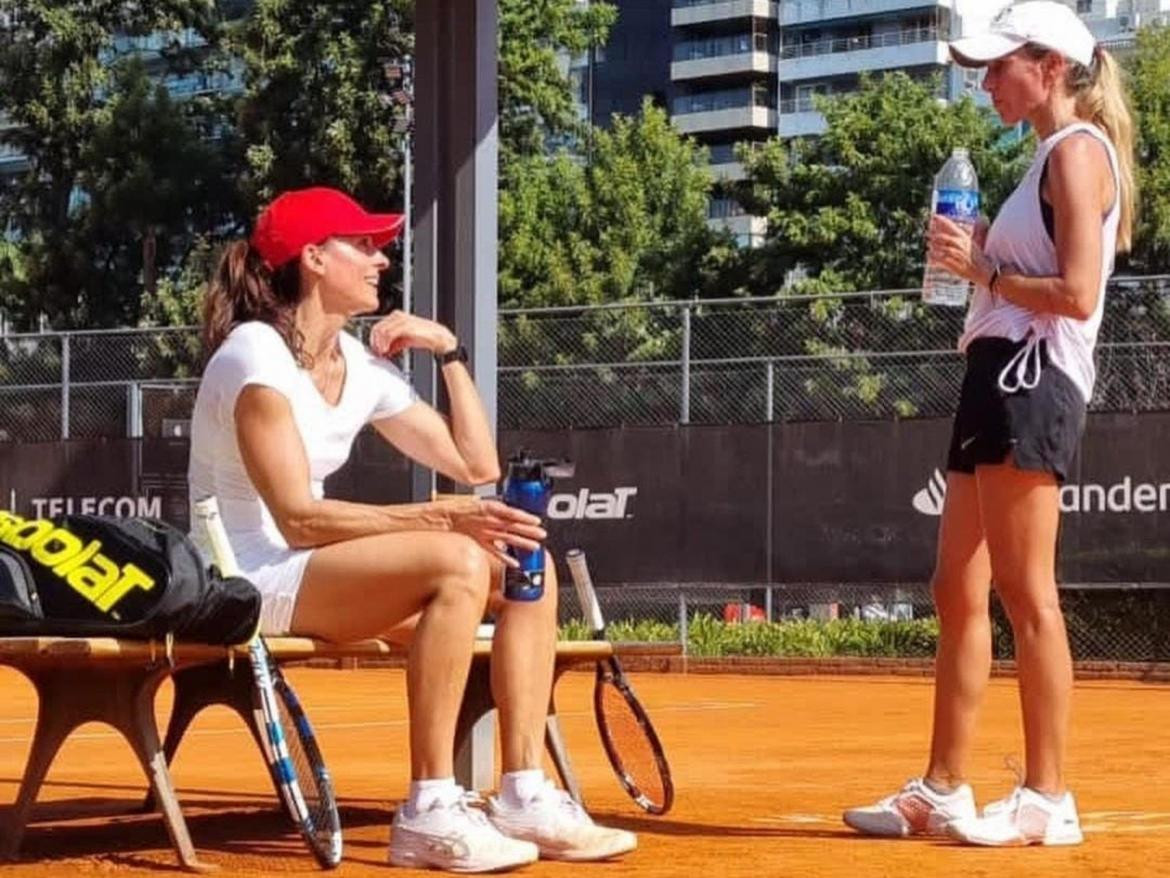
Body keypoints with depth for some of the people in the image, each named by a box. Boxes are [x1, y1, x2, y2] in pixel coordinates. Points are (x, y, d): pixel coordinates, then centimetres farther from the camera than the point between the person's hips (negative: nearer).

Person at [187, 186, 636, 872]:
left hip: (311, 572, 9)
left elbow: (476, 466, 13)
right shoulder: (256, 353, -15)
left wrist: (449, 352, 7)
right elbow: (298, 519, -24)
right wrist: (441, 518, -30)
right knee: (458, 563, -30)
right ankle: (430, 813, -30)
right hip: (246, 584, -9)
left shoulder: (363, 364, 10)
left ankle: (525, 797, -10)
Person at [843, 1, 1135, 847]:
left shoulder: (1077, 149, -7)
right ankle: (943, 791, 14)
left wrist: (983, 269, -9)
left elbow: (1078, 293, -17)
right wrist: (979, 262, 8)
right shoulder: (1051, 157, 22)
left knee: (1025, 593, -10)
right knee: (958, 591, 10)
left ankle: (1049, 800, -8)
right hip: (1002, 377, 10)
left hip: (1030, 381, -10)